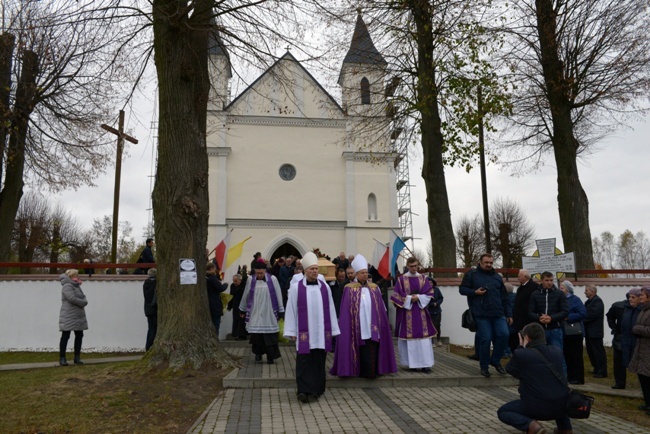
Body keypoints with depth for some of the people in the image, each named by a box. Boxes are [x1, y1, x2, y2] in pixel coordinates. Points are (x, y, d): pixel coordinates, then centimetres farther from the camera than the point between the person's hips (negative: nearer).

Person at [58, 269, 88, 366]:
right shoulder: (67, 286, -12)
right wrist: (83, 302, -9)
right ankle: (62, 358, 8)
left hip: (79, 316, 9)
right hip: (68, 317, -9)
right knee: (65, 336, 0)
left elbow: (83, 297, 13)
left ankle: (77, 357, 17)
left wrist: (83, 302, -10)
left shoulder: (76, 286, 16)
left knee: (79, 336, 9)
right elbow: (72, 298, -23)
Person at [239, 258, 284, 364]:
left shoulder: (272, 279, -3)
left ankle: (271, 356, 8)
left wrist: (280, 311, 1)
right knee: (256, 334, 2)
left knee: (270, 335, -2)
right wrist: (243, 310, 16)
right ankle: (258, 353, 24)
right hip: (255, 313, 1)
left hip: (269, 314, -1)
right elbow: (245, 296, 10)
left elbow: (278, 295, 0)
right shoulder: (250, 280, 1)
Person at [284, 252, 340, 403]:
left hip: (321, 332, 3)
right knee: (304, 361, -4)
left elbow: (330, 309, 8)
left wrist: (332, 331, 7)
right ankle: (304, 390, -1)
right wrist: (292, 332, -3)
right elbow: (291, 310, 0)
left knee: (319, 361, 8)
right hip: (304, 332, -2)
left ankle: (316, 390, 19)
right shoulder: (296, 287, -1)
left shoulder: (324, 287, 5)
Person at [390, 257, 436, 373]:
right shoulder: (401, 279, 1)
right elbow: (397, 295, -4)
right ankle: (412, 363, 9)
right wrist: (410, 298, -13)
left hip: (421, 312, 2)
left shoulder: (423, 278, 8)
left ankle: (425, 364, 0)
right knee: (409, 338, 0)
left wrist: (419, 298, -12)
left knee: (423, 338, -3)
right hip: (407, 313, -2)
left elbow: (429, 293, 3)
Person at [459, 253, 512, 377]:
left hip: (498, 314, 4)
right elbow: (462, 289, 4)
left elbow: (504, 298, 19)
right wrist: (475, 292, -13)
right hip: (481, 314, -4)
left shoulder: (497, 277, 17)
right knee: (485, 339, -5)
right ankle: (484, 366, 14)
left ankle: (495, 360, 13)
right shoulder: (471, 274, 5)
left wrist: (509, 314, 16)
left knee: (504, 334, -10)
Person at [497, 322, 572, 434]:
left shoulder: (521, 354, -14)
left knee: (502, 412, 16)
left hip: (536, 407, -6)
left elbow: (510, 370, 6)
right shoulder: (557, 350, 1)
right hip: (562, 405, 6)